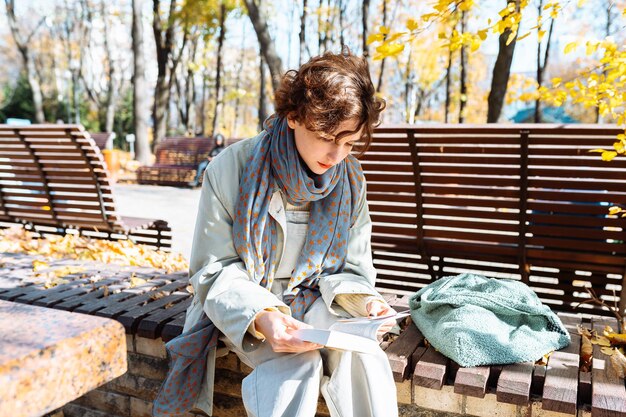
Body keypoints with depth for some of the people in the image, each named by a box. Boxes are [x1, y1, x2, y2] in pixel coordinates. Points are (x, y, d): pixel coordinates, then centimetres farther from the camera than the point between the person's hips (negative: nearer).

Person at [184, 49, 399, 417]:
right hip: (244, 305, -2)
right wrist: (260, 315, -31)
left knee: (363, 358, -26)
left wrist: (363, 302, -19)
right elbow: (214, 271, -12)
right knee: (298, 365, -32)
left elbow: (351, 268, 4)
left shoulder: (350, 179, -4)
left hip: (314, 301, 3)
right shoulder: (231, 170, -16)